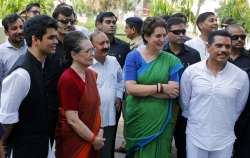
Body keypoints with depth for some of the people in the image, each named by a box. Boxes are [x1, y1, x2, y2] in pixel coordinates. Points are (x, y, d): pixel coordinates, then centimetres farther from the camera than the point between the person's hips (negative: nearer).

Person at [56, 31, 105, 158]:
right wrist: (94, 139, -11)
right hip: (74, 141, -7)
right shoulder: (67, 79, -19)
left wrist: (99, 131, 3)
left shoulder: (91, 74, 4)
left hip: (92, 140, 7)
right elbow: (72, 120, -20)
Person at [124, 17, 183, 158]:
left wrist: (141, 89, -13)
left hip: (161, 120, 0)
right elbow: (130, 88, -12)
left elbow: (173, 92, -11)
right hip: (137, 118, 0)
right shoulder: (133, 56, -2)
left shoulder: (172, 60, -1)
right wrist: (161, 87, -16)